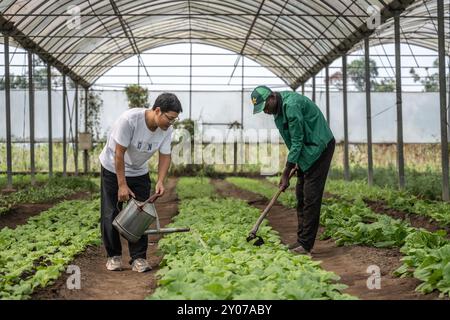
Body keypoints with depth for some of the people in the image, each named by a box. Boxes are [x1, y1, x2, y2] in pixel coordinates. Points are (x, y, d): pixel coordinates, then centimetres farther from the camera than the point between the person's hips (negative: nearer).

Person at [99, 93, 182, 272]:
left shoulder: (167, 129, -16)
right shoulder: (130, 119, -34)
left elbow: (165, 156, -8)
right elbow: (119, 153, -28)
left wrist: (160, 181, -23)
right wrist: (122, 185, -25)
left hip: (139, 173, 4)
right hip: (113, 169, -4)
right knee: (110, 215, 0)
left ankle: (138, 258, 4)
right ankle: (113, 256, 13)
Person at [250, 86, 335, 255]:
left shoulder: (292, 105, -25)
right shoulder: (279, 107, 5)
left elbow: (297, 141, -23)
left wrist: (286, 173, -18)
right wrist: (293, 163, 7)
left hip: (319, 148, -10)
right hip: (305, 150, 10)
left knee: (311, 197, -11)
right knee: (301, 195, 9)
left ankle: (306, 244, -9)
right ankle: (301, 240, 14)